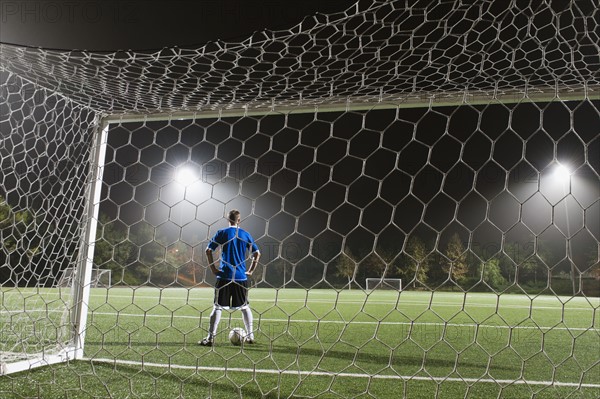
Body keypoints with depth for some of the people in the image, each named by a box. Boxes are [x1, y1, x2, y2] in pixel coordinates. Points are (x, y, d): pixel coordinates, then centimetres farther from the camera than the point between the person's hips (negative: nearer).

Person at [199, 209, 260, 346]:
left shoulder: (222, 233, 1)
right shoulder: (245, 234, 7)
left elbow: (208, 250, -5)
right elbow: (257, 253, 4)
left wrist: (213, 268, 1)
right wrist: (250, 270, 9)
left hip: (224, 276, -2)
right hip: (241, 277, 2)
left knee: (218, 306, 3)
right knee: (245, 306, 15)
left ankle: (210, 338, -1)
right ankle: (250, 336, 17)